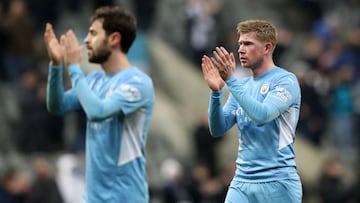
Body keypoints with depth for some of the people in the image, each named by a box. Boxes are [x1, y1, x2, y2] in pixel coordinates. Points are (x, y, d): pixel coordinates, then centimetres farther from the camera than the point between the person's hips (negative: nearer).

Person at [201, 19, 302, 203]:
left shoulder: (286, 81, -6)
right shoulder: (241, 85, 13)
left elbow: (262, 115, -22)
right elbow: (218, 129, 7)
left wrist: (231, 80, -22)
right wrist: (216, 92, -9)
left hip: (278, 183, -5)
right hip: (242, 183, 5)